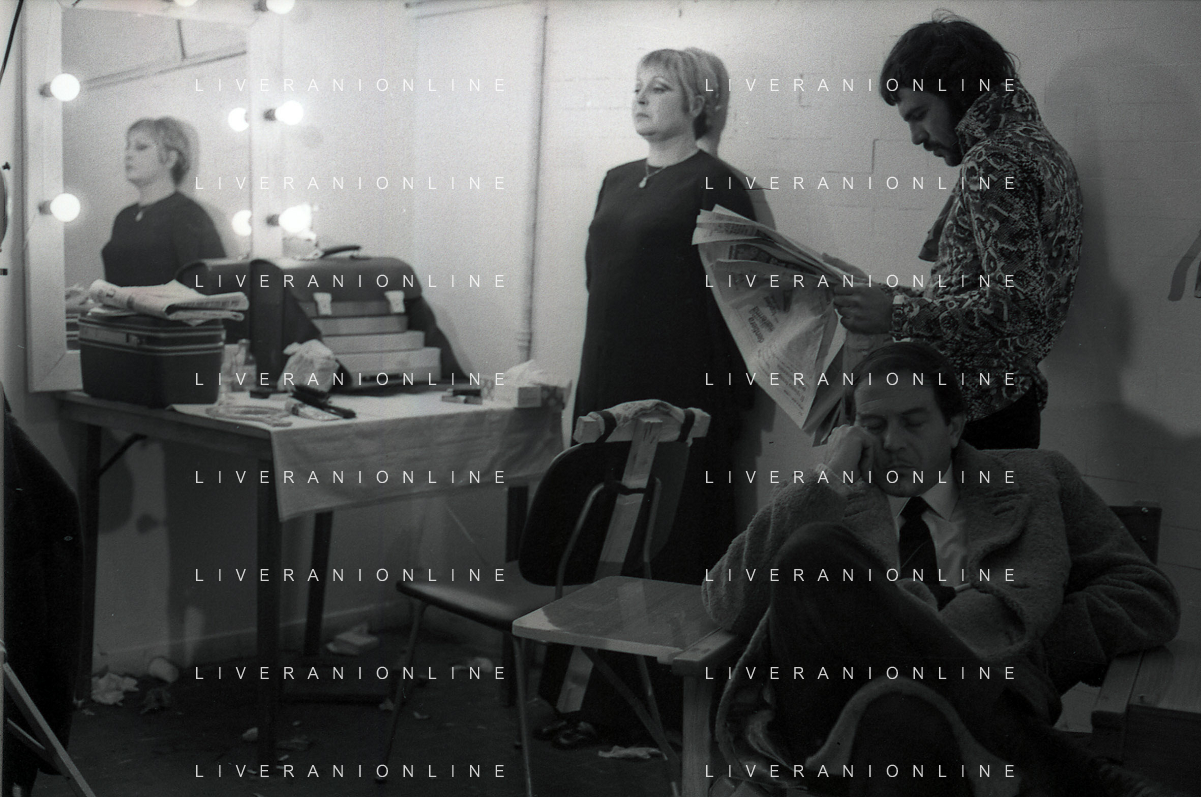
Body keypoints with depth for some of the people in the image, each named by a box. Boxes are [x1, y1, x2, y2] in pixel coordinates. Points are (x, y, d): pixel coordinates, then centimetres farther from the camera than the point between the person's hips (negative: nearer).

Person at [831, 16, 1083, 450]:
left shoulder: (992, 162, -14)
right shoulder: (1035, 146, 17)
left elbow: (1018, 301, -24)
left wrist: (899, 314, -20)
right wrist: (903, 298, 15)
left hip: (973, 411, -10)